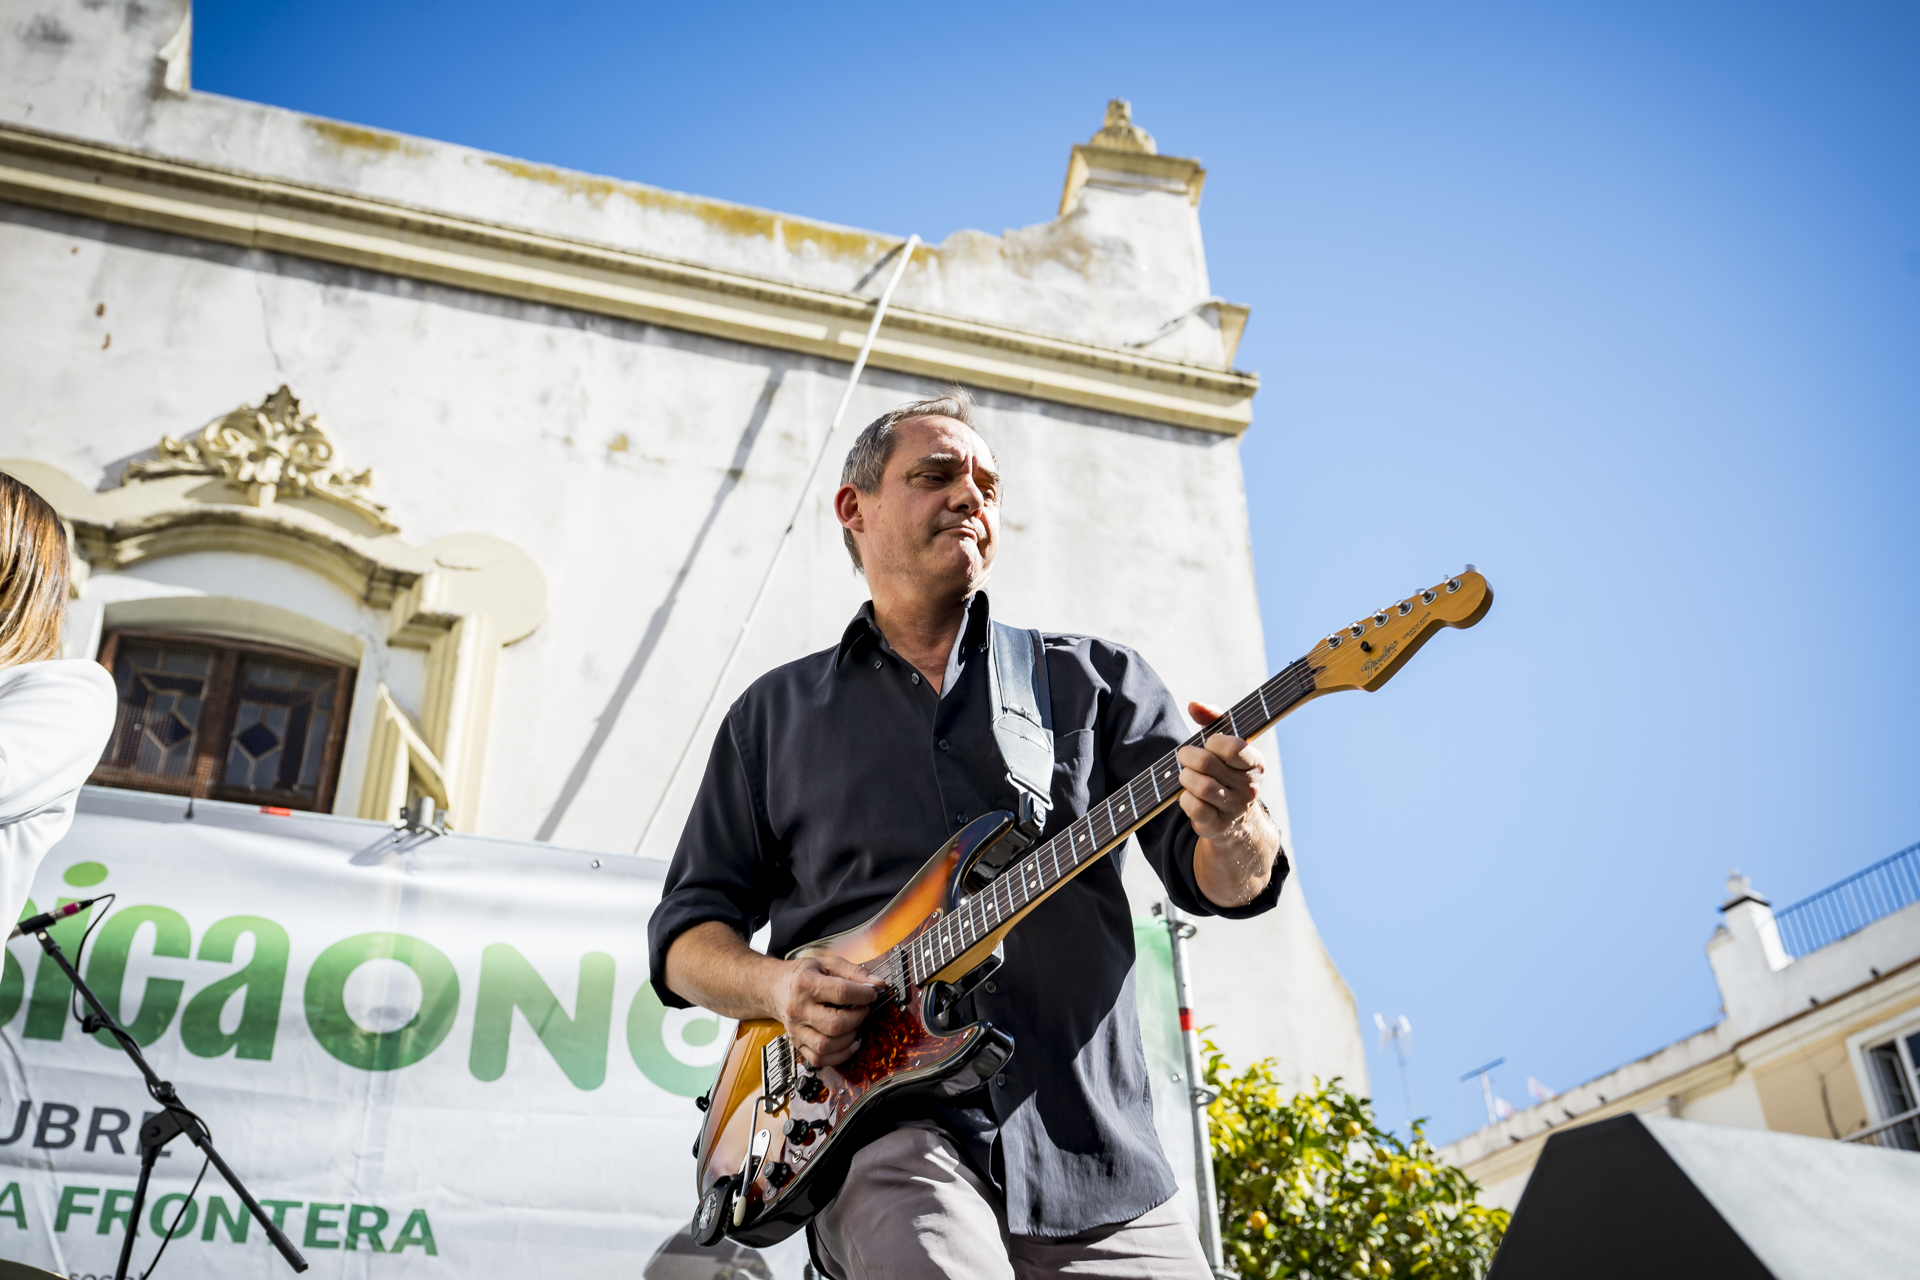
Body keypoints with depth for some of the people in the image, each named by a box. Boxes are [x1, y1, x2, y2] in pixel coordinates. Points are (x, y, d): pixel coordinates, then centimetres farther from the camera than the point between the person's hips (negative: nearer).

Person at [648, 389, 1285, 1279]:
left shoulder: (1096, 678, 12)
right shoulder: (776, 711, 15)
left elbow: (1218, 878, 2)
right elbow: (687, 925, 14)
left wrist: (1231, 827, -22)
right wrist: (778, 986, -8)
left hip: (1093, 1154, 1)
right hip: (879, 1127, -1)